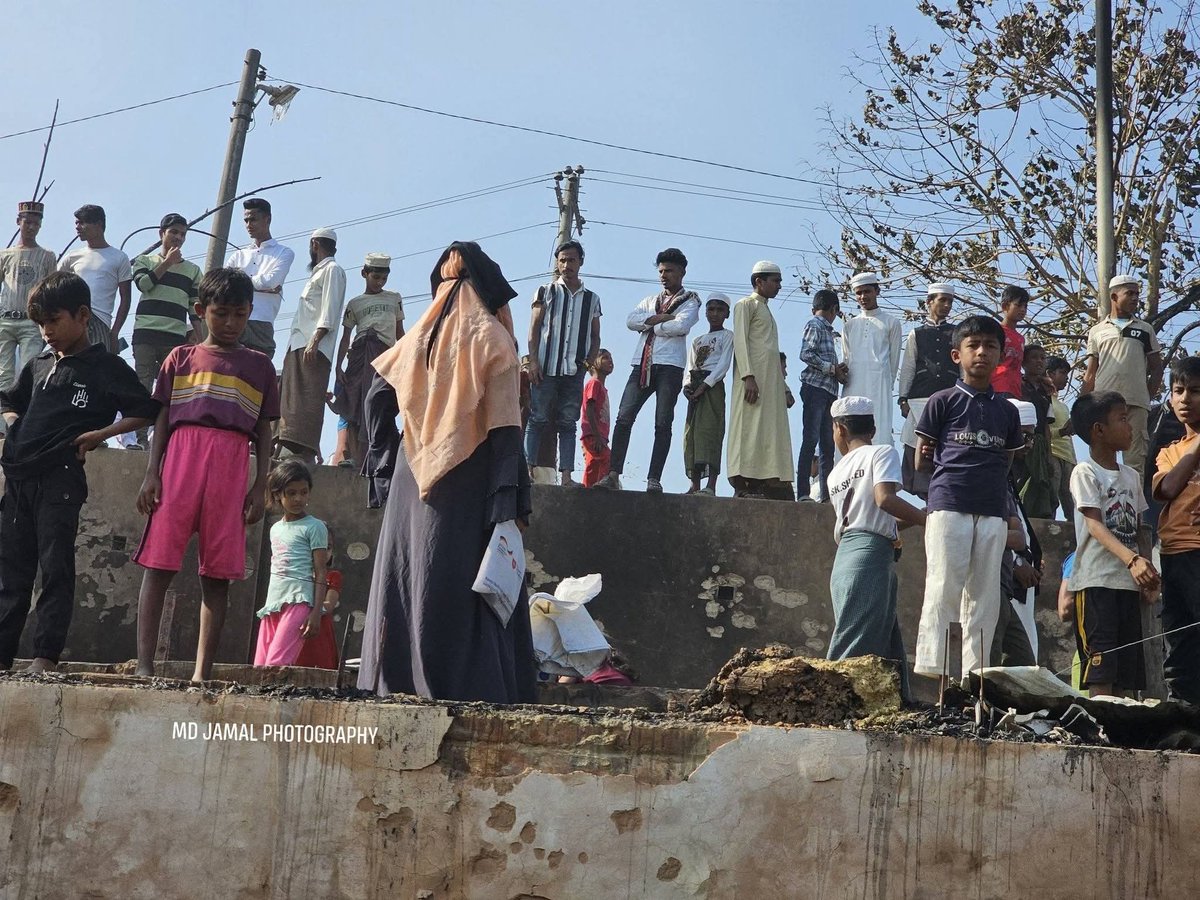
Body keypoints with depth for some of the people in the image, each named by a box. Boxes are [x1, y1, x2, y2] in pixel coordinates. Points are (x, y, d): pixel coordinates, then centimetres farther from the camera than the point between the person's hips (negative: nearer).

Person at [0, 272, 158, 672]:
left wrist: (101, 433, -10)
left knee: (55, 567, -6)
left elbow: (146, 411, -2)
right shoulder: (39, 365, 19)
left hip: (61, 477, -6)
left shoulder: (106, 366, 1)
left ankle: (46, 655, -5)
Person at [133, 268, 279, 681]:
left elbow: (263, 431, 14)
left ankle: (202, 671, 2)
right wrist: (151, 473, 0)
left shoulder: (259, 365, 16)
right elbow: (161, 418, 11)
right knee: (158, 564, -7)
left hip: (232, 467, 0)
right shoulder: (181, 358, 15)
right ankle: (144, 665, -6)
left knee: (218, 573, -1)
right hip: (181, 455, 0)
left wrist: (260, 486, 5)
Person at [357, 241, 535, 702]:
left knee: (404, 576, 7)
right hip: (468, 480, -4)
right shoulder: (492, 339, -3)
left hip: (414, 477, 5)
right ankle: (465, 689, -6)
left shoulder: (422, 335, 11)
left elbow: (378, 396, 7)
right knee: (459, 589, -5)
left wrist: (384, 465, 14)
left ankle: (393, 683, 9)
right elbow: (505, 425, -10)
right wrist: (513, 500, -11)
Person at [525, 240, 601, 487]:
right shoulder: (546, 292, 9)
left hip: (574, 371, 2)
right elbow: (534, 328, 3)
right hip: (546, 367, -2)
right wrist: (533, 361, -7)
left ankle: (566, 476, -1)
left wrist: (590, 360, -1)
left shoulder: (592, 299, 15)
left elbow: (595, 337, 17)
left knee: (568, 423, 1)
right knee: (538, 419, -4)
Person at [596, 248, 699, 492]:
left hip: (669, 366, -4)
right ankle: (613, 474, -8)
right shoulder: (650, 301, 24)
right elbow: (630, 321, 5)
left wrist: (649, 325, 0)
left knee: (663, 424, -7)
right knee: (624, 418, -7)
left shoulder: (690, 301, 9)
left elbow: (681, 326, -12)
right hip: (642, 365, 4)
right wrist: (661, 318, -5)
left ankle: (654, 479, -8)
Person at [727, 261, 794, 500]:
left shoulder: (767, 311, 27)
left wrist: (784, 388, 20)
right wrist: (748, 377, -21)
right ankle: (743, 486, -15)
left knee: (771, 433, 1)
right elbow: (740, 341, -9)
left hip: (772, 381, 8)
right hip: (754, 376, -8)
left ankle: (765, 485, -2)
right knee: (749, 429, -12)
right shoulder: (746, 305, 3)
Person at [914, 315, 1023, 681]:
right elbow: (922, 460, 5)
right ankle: (929, 667, -6)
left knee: (984, 595, 4)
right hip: (948, 506, -4)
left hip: (993, 511, 4)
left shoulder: (1007, 410, 17)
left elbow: (1007, 463, 20)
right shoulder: (942, 402, 5)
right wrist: (953, 465, 4)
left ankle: (975, 672, 8)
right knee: (943, 589, -8)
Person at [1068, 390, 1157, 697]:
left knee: (1128, 674, 6)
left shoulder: (1132, 476, 16)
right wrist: (1132, 559, -31)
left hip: (1129, 580, 7)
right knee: (1101, 671, -11)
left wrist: (1147, 572, 1)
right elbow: (1095, 526, -17)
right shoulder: (1085, 473, -5)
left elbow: (1139, 530, 16)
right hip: (1096, 580, -7)